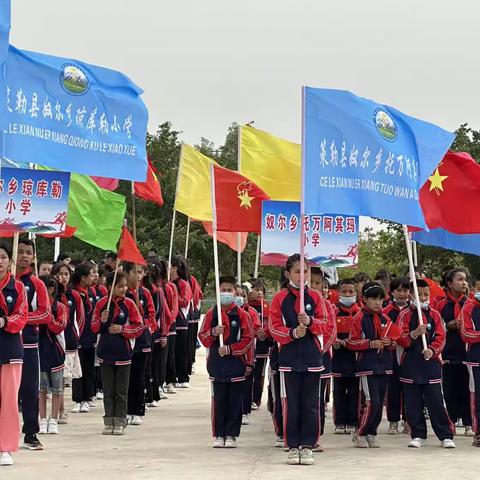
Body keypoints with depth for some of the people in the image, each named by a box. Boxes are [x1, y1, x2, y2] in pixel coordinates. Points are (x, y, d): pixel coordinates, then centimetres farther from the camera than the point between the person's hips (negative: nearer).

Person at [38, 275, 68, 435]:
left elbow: (59, 327, -13)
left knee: (57, 389, 3)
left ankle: (54, 421, 10)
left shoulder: (60, 307, -2)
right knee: (41, 388, 2)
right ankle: (43, 421, 8)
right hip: (39, 349, 2)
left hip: (55, 351, -2)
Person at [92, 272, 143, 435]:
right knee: (108, 390, 8)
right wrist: (102, 321, -16)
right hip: (106, 352, 1)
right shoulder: (102, 303, -1)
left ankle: (120, 422, 9)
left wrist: (122, 329, -15)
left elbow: (139, 327, -1)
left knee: (121, 391, 3)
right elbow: (94, 328, 5)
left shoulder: (129, 303, -4)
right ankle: (109, 422, 14)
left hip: (123, 352, -1)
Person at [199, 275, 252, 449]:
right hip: (217, 363, 1)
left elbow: (247, 339, -3)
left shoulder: (241, 314, -1)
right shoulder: (211, 314, 5)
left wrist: (230, 349, -13)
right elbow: (203, 338, 4)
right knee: (218, 400, 4)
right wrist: (213, 332, -15)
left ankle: (231, 435, 9)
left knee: (234, 401, 2)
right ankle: (219, 434, 11)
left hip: (236, 363, -1)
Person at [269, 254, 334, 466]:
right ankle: (292, 446, 10)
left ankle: (307, 446, 10)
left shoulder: (315, 297, 5)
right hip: (289, 357, -1)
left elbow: (326, 324, 1)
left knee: (311, 404, 3)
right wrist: (292, 333, -19)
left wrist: (310, 322, -18)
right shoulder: (280, 298, 1)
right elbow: (274, 327, -3)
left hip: (312, 356, 1)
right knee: (291, 404, 2)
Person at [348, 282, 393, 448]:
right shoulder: (359, 318, -5)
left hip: (384, 366, 6)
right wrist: (370, 343, -19)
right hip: (367, 365, -6)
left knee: (380, 404, 7)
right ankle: (360, 434, 1)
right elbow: (352, 343, -7)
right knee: (372, 403, -12)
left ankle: (371, 434, 18)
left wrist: (390, 342, -3)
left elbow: (394, 338, 20)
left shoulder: (385, 319, 11)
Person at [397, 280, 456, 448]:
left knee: (436, 401, -3)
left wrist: (432, 350, -15)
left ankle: (446, 436, 1)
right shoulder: (405, 314, 3)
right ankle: (418, 436, 13)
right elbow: (401, 339, -5)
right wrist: (415, 333, -23)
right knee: (413, 403, 3)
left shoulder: (435, 314, 8)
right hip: (411, 363, 0)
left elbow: (441, 337, 3)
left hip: (431, 362, 0)